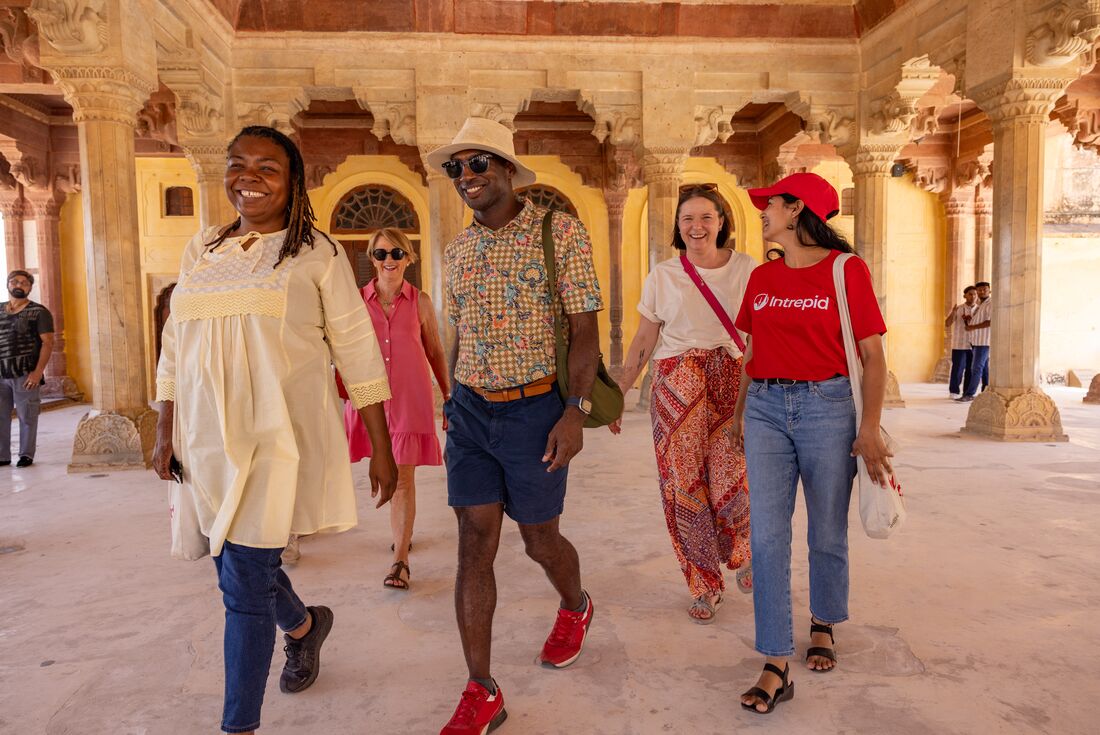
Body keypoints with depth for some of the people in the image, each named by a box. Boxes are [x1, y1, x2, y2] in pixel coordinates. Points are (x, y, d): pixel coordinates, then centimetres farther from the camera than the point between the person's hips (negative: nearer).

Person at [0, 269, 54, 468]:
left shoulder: (39, 312, 0)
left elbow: (47, 343, -5)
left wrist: (38, 372, -14)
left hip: (25, 373, -4)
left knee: (26, 416, 0)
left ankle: (26, 455, 9)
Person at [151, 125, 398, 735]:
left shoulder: (317, 254, -3)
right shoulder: (201, 251, 11)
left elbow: (358, 353, -4)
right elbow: (174, 348, 16)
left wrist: (382, 449, -5)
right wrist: (165, 434, 11)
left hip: (279, 434, -5)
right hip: (211, 436, 6)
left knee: (244, 581, -5)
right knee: (239, 563, 17)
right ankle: (304, 625, 49)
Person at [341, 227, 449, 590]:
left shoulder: (420, 302, 1)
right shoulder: (357, 300, 3)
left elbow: (435, 353, 8)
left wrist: (450, 398, 8)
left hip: (410, 399, -2)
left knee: (403, 477, -4)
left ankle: (400, 561, 0)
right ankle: (402, 534, 41)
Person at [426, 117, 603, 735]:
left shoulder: (560, 231, -7)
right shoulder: (458, 250, 10)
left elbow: (586, 326, -11)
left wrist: (577, 410, -18)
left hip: (534, 409, -4)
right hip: (470, 411, 5)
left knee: (539, 538, 11)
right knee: (475, 545, 2)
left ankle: (576, 608, 46)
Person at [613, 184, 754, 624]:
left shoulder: (748, 270, 5)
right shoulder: (662, 276, 5)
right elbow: (643, 342, 7)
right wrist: (616, 395, 6)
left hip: (733, 384, 0)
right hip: (676, 386, 0)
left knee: (731, 485, -3)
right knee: (683, 485, 1)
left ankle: (742, 553, 33)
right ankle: (704, 585, 21)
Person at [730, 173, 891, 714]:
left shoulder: (847, 270, -2)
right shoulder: (761, 278, 11)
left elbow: (872, 356, -4)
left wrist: (870, 427, -11)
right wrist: (740, 411, 17)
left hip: (827, 407, -3)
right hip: (766, 410, 3)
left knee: (827, 533, 10)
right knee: (767, 536, -4)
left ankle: (823, 626, 37)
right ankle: (776, 669, 3)